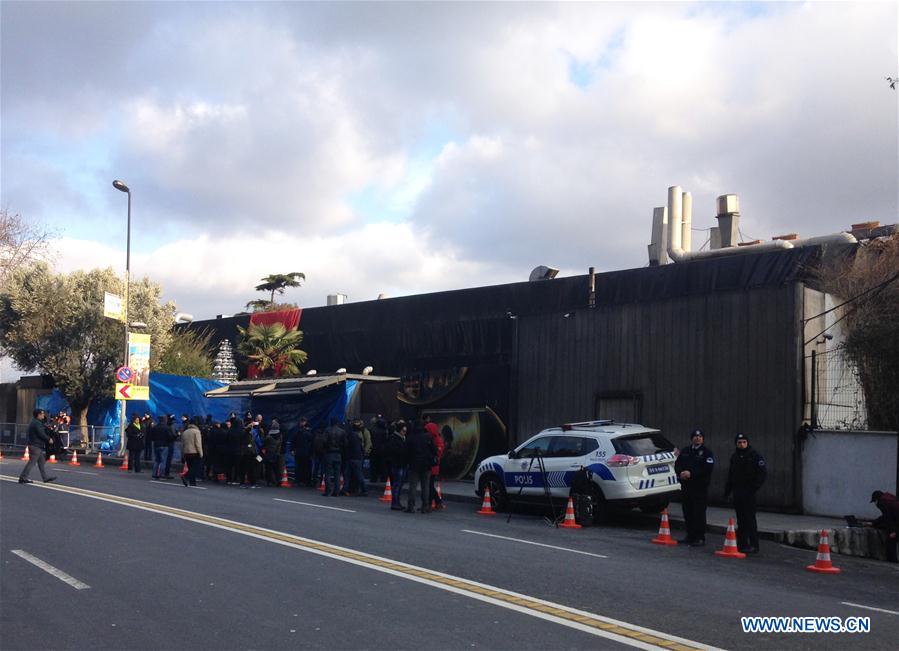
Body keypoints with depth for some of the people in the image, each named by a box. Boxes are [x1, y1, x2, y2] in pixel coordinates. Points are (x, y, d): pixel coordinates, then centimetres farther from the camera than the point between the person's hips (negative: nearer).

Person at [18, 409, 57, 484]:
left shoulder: (34, 422, 18)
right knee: (32, 461, -9)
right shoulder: (37, 423, -16)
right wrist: (49, 439, -7)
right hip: (35, 446, -11)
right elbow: (41, 434, -19)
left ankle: (45, 478, 16)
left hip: (36, 445, 11)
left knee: (41, 462, 12)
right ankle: (22, 478, -7)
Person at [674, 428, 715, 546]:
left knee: (699, 513, -6)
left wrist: (691, 473, -19)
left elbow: (708, 469, -13)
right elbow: (677, 465, 13)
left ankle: (700, 538, -2)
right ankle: (690, 536, 18)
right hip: (686, 487, 5)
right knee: (687, 513, 8)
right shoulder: (685, 451, 16)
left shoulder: (707, 453, -1)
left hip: (700, 488, -5)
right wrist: (681, 473, -9)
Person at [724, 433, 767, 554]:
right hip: (737, 492, 7)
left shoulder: (755, 456, -6)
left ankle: (754, 545, -7)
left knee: (750, 519, -9)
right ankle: (741, 544, 16)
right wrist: (727, 489, 16)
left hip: (749, 493, -7)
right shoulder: (734, 456, 14)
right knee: (740, 519, 10)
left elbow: (763, 473, -11)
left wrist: (754, 487, -17)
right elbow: (730, 474, 23)